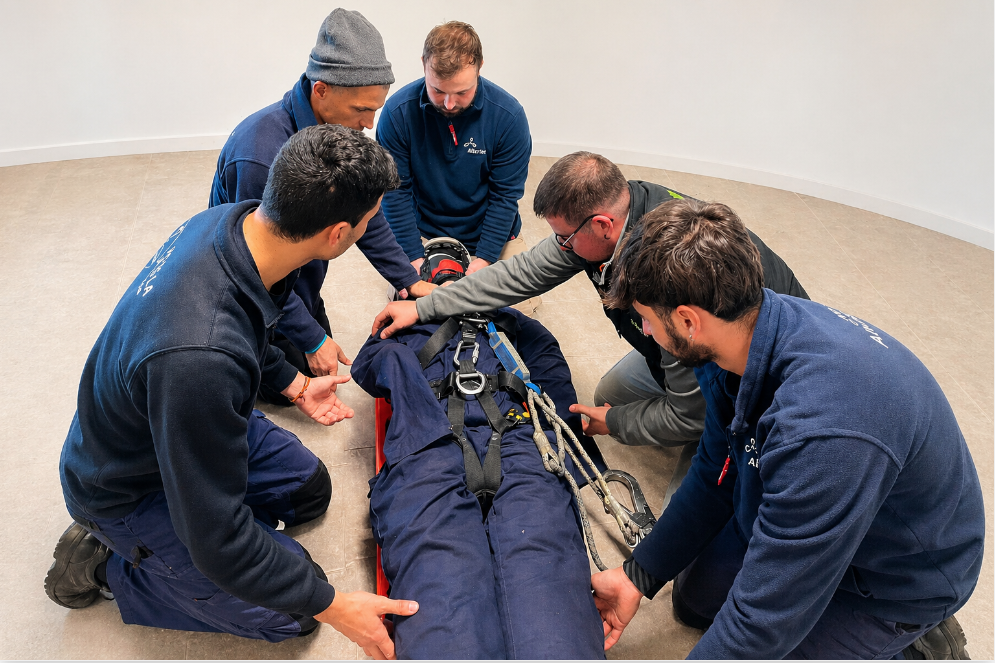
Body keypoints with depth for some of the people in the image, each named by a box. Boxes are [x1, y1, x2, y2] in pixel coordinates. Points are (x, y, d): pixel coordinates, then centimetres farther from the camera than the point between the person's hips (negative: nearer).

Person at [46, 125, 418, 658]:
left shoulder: (226, 221, -19)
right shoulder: (200, 358, -45)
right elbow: (217, 537, -32)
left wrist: (292, 384, 19)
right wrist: (332, 606, -21)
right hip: (128, 489, -8)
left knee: (310, 488, 18)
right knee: (292, 612, -1)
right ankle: (105, 566, 9)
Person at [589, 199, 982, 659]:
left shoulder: (820, 431, -44)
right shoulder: (746, 337, -16)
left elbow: (764, 619, -34)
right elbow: (713, 477, -1)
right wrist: (637, 576, -3)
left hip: (898, 580, -7)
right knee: (695, 600, 17)